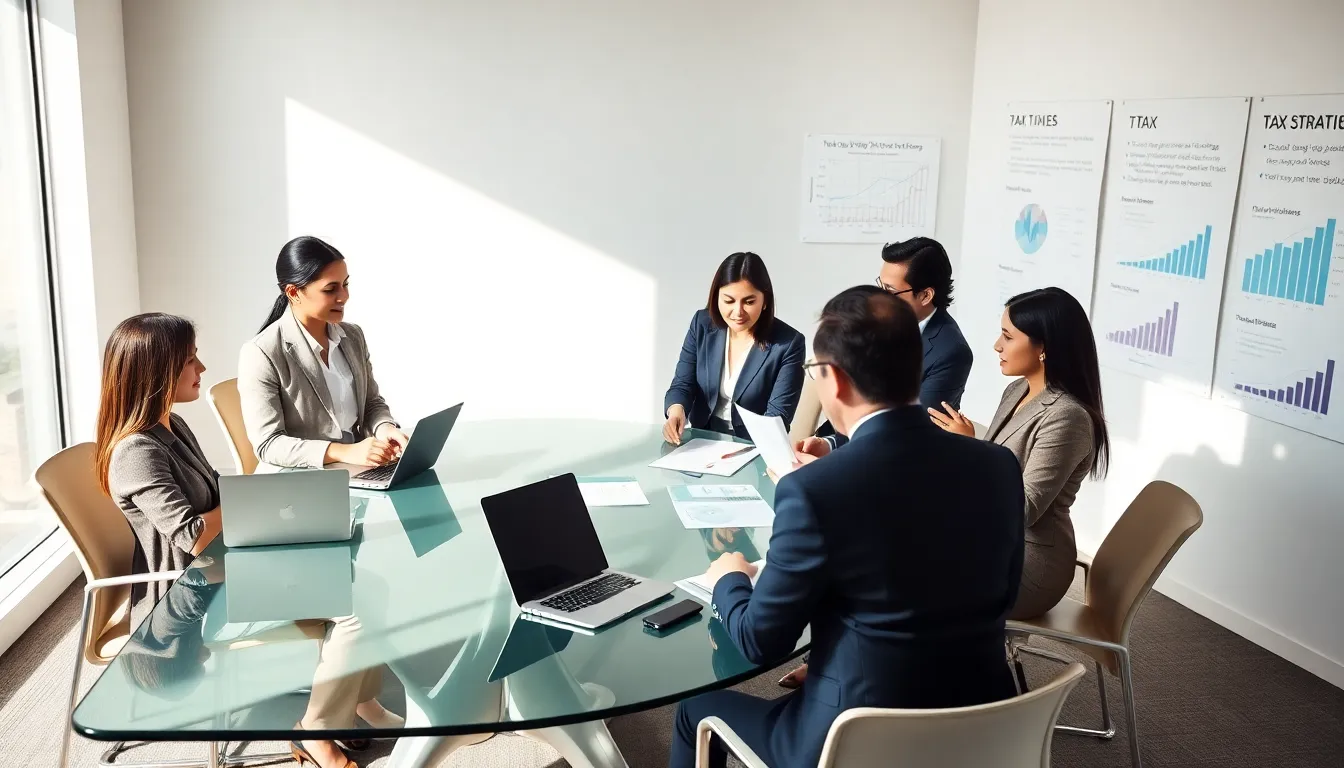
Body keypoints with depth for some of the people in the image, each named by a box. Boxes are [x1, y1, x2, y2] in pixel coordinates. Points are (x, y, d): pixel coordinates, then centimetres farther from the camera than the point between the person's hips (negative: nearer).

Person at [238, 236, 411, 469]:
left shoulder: (353, 336, 7)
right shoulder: (261, 354, -12)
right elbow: (268, 444, -15)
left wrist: (385, 428, -9)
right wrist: (345, 452, -27)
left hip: (359, 472, 6)